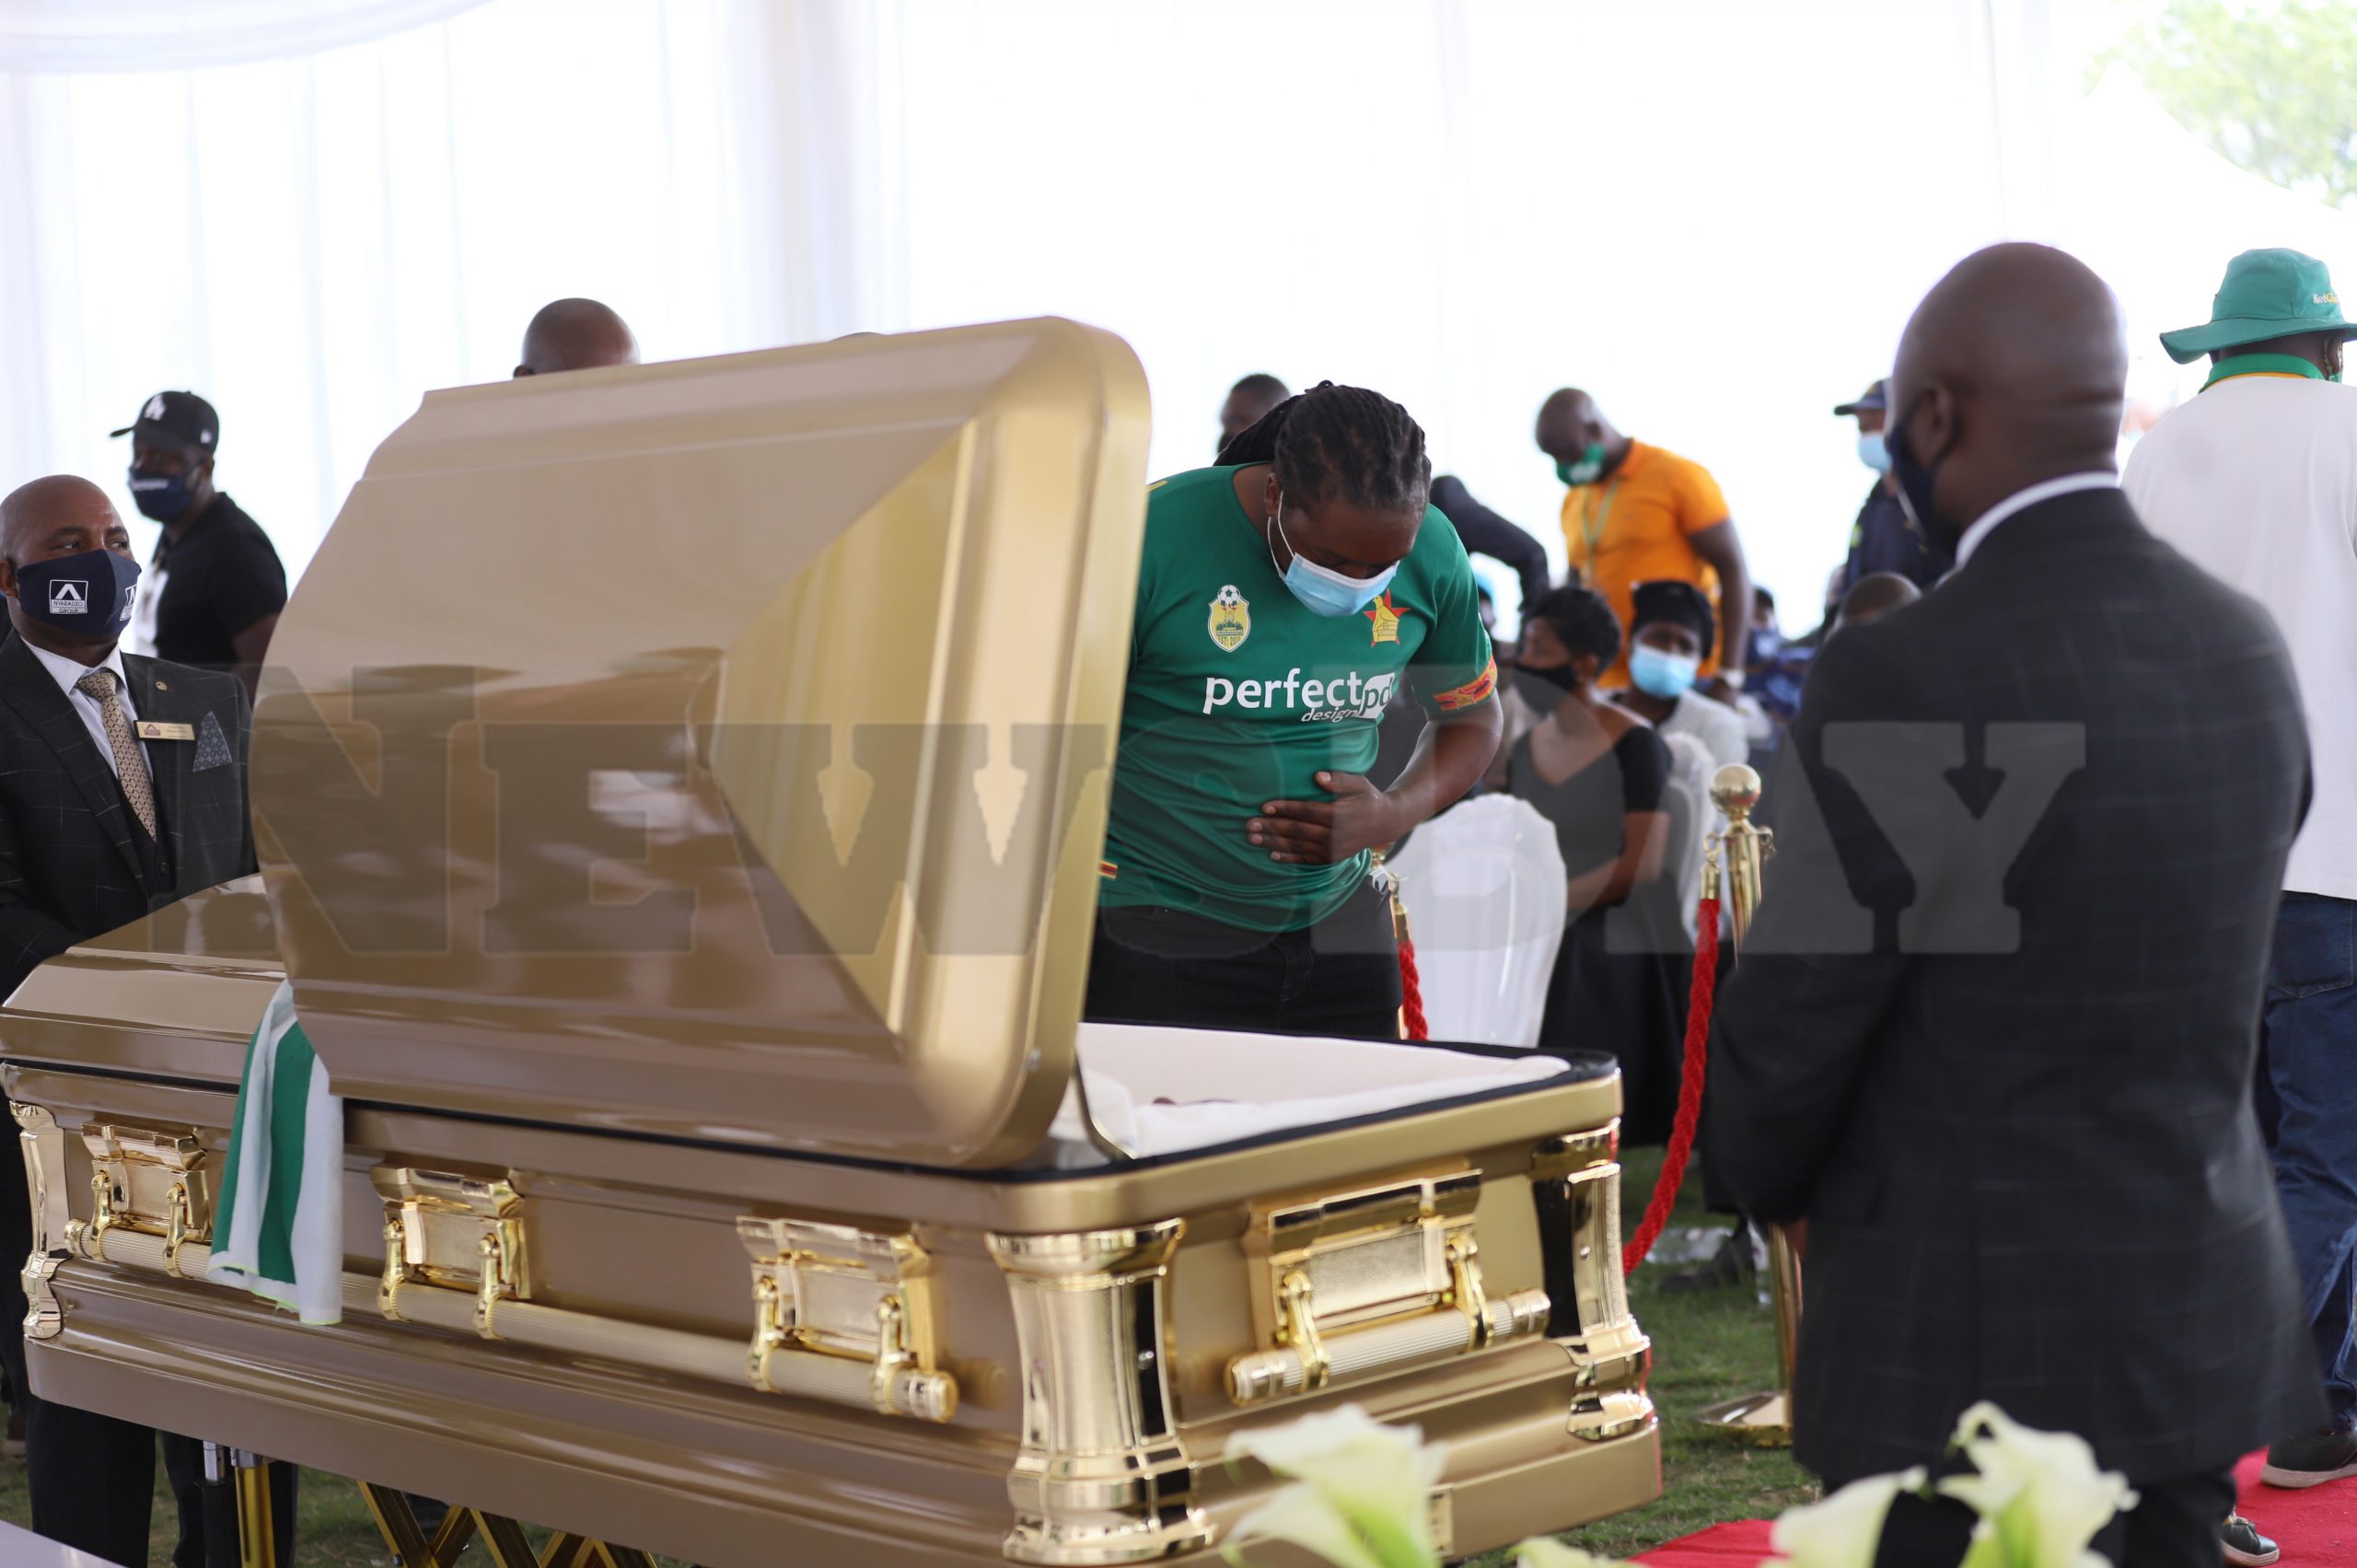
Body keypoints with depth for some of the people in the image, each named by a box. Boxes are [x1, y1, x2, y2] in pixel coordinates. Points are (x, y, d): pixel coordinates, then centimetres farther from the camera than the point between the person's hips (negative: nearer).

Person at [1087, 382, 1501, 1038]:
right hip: (1157, 926, -4)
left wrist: (1396, 813, -5)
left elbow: (1472, 716, 15)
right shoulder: (1155, 535, -14)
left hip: (1337, 917, 4)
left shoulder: (1431, 553, -1)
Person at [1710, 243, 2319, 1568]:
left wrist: (1774, 1182, 9)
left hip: (1974, 1344, -6)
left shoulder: (1898, 683, -20)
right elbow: (2216, 982, 11)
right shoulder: (2245, 651, 1)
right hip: (2198, 1313, 6)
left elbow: (1790, 1029, -12)